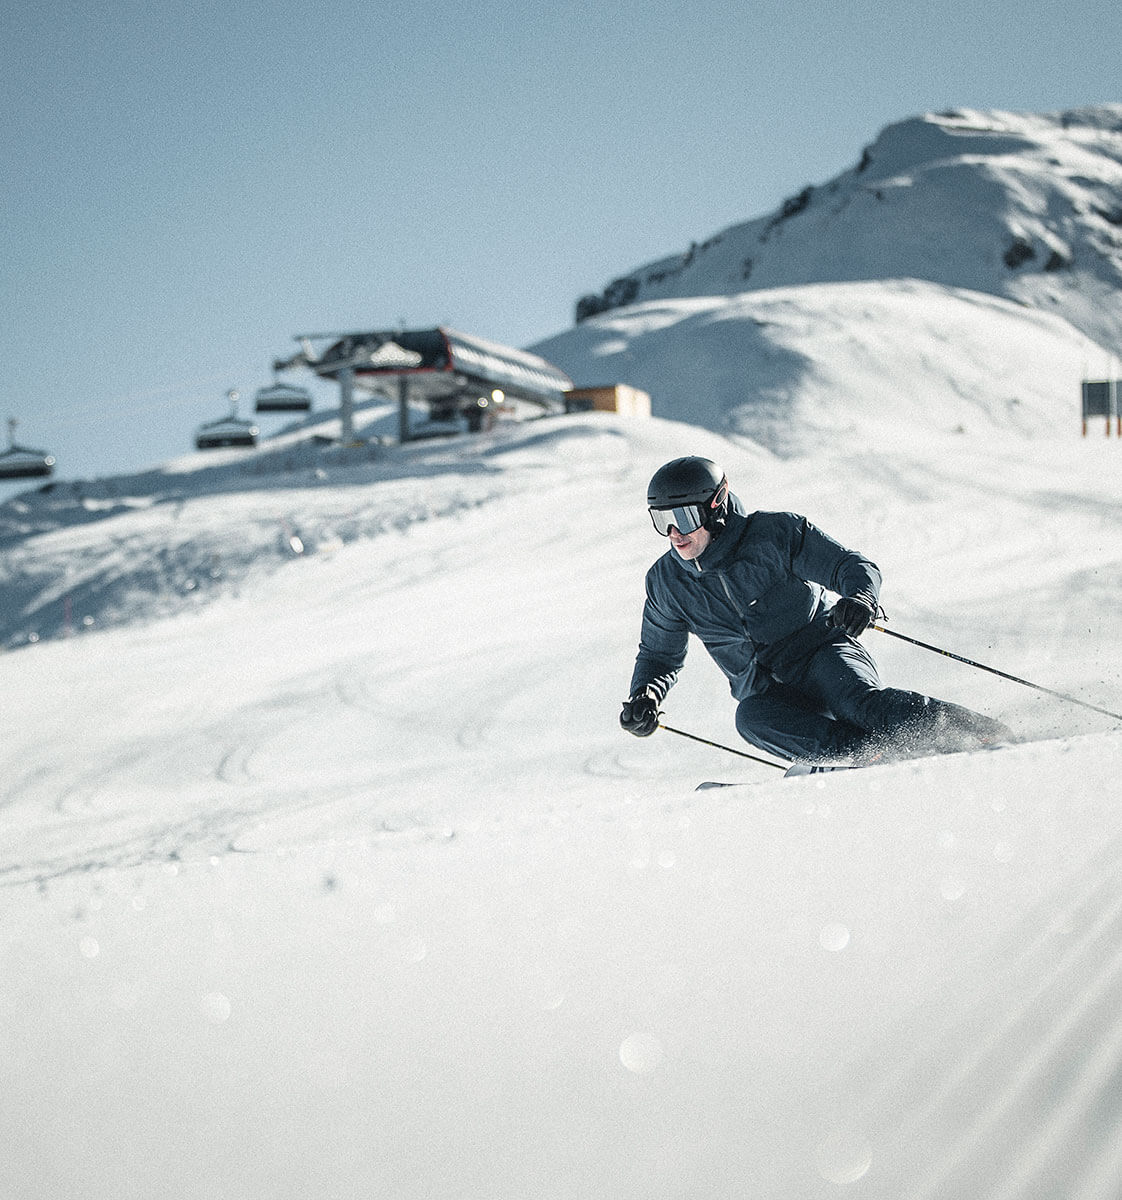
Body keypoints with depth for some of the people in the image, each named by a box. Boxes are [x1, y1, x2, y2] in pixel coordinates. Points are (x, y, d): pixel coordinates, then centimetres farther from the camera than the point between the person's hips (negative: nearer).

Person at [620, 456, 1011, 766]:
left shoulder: (773, 534, -8)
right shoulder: (667, 583, 3)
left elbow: (853, 565, -7)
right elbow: (660, 655, 17)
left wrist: (860, 599, -31)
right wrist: (645, 696, -5)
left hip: (824, 655, -3)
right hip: (769, 693, 3)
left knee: (861, 703, -35)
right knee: (752, 719, -33)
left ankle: (988, 735, -31)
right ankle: (876, 755, -38)